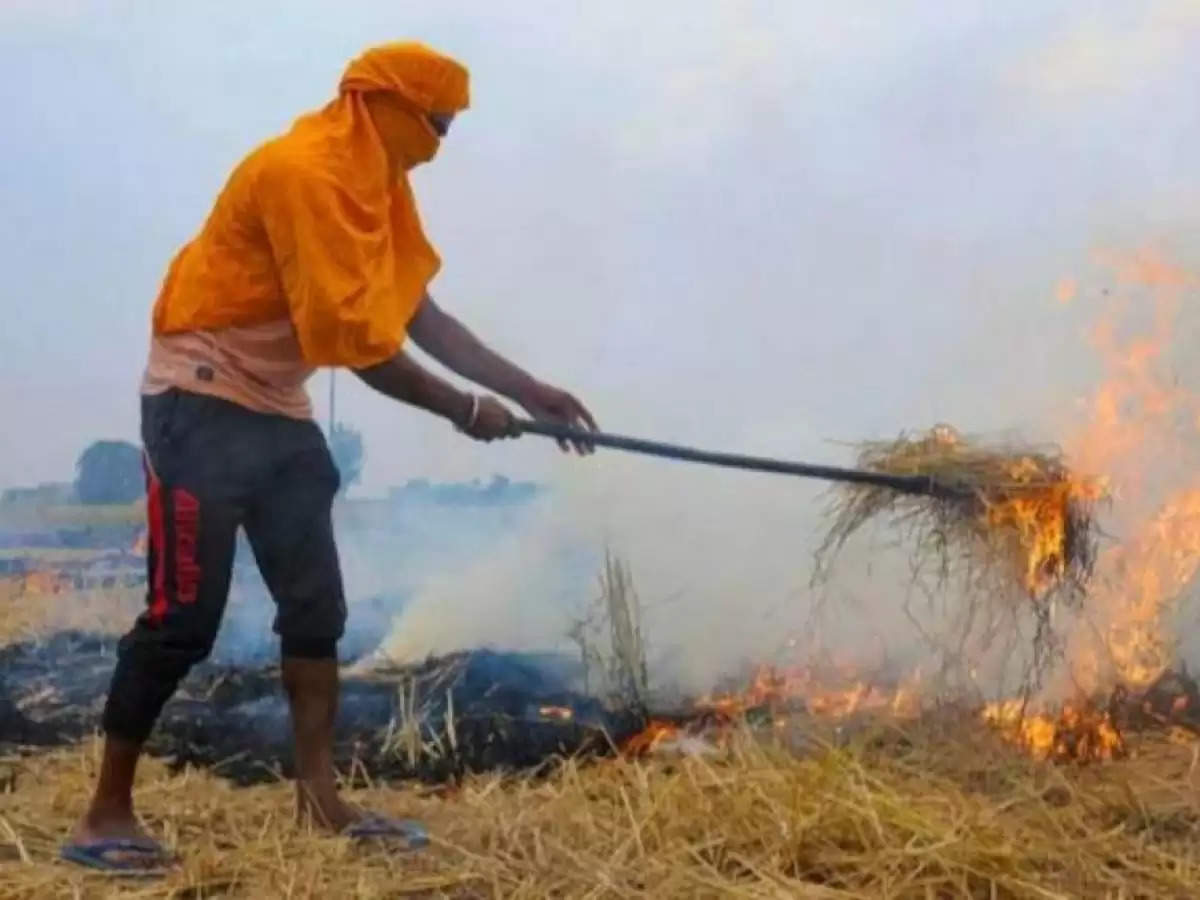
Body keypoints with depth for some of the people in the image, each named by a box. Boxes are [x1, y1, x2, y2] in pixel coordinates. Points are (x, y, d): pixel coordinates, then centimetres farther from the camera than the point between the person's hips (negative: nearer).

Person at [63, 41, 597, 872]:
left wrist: (529, 391, 4)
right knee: (183, 617, -8)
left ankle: (320, 797, 14)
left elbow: (419, 315, 8)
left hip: (278, 411, 10)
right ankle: (106, 813, 3)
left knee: (317, 606, 7)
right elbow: (358, 339, -23)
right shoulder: (303, 172, -21)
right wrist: (463, 410, -14)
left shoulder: (376, 181, 9)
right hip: (203, 405, -9)